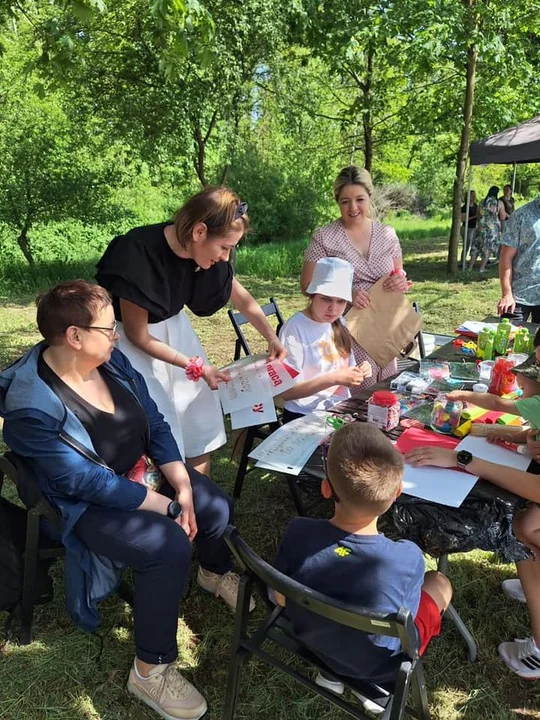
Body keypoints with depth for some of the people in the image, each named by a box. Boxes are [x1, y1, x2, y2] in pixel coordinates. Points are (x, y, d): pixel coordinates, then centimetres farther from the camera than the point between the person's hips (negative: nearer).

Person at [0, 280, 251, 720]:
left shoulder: (111, 359, -9)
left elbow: (155, 424, -4)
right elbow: (87, 481, -27)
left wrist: (183, 487, -14)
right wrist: (168, 506, -23)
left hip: (146, 472, 7)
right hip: (89, 504, -6)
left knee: (216, 506, -4)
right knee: (170, 547, -25)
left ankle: (216, 573, 31)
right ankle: (150, 670, -5)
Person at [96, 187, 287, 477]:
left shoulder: (201, 250, -14)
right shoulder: (138, 258, -32)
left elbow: (242, 298, 3)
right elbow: (138, 336, -22)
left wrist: (272, 338, 0)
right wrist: (196, 367, -19)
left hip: (172, 326, 6)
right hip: (131, 336, -6)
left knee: (200, 414, 10)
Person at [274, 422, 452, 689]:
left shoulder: (298, 533, -29)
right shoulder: (407, 559, -34)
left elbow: (282, 598, -11)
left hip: (310, 641, 3)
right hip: (375, 668, -2)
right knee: (439, 582, 18)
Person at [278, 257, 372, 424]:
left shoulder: (339, 324, 8)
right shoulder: (294, 329, -14)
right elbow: (286, 392, -17)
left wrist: (358, 372, -4)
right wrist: (334, 378, -25)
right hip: (304, 416, -7)